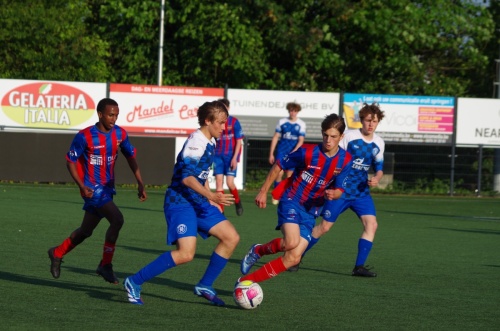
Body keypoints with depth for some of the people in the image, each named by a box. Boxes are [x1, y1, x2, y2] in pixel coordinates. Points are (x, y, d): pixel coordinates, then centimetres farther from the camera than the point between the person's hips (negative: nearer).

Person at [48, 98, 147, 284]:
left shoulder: (119, 134, -1)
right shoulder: (85, 136, -16)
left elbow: (131, 156, 12)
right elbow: (70, 161, -8)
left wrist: (140, 183, 5)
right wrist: (82, 186, -20)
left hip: (108, 188, 7)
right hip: (93, 189, -6)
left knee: (86, 231, 17)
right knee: (117, 219, -23)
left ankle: (57, 253, 41)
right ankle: (105, 265, -10)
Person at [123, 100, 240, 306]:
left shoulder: (210, 143, 11)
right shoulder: (196, 142, -18)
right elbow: (187, 177, -29)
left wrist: (211, 201, 24)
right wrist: (211, 196, -39)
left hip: (198, 202, 10)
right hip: (181, 202, -10)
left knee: (231, 238, 5)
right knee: (186, 254, -22)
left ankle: (205, 286, 14)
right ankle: (134, 283, -11)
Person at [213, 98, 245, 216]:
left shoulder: (234, 122, -5)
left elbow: (239, 141, -5)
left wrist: (234, 158, -12)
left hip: (231, 156, -3)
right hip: (218, 156, 3)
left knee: (230, 183, -8)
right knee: (219, 181, -5)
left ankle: (238, 202, 20)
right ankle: (220, 210, -1)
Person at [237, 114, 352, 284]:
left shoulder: (345, 161, -3)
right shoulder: (307, 153, -13)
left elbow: (339, 190, 4)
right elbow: (278, 166, -1)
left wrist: (333, 194, -21)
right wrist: (263, 191, 1)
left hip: (311, 212, 4)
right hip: (291, 201, -4)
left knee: (293, 258, -6)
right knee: (292, 242, -31)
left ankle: (246, 281, 4)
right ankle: (259, 250, -1)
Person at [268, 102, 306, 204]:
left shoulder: (301, 124, 1)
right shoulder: (282, 122, 3)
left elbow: (301, 140, -3)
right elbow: (275, 137, 5)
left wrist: (294, 151, -18)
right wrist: (271, 154, 2)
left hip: (293, 151, 0)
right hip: (281, 150, 0)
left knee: (289, 175, 2)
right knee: (279, 172, -11)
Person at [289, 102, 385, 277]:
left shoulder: (379, 143, 5)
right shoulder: (349, 137, -10)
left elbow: (379, 168, 13)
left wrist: (376, 179, -8)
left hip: (361, 192, 4)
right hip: (341, 190, -4)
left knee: (371, 224, -15)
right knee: (324, 226, -1)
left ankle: (359, 267, -9)